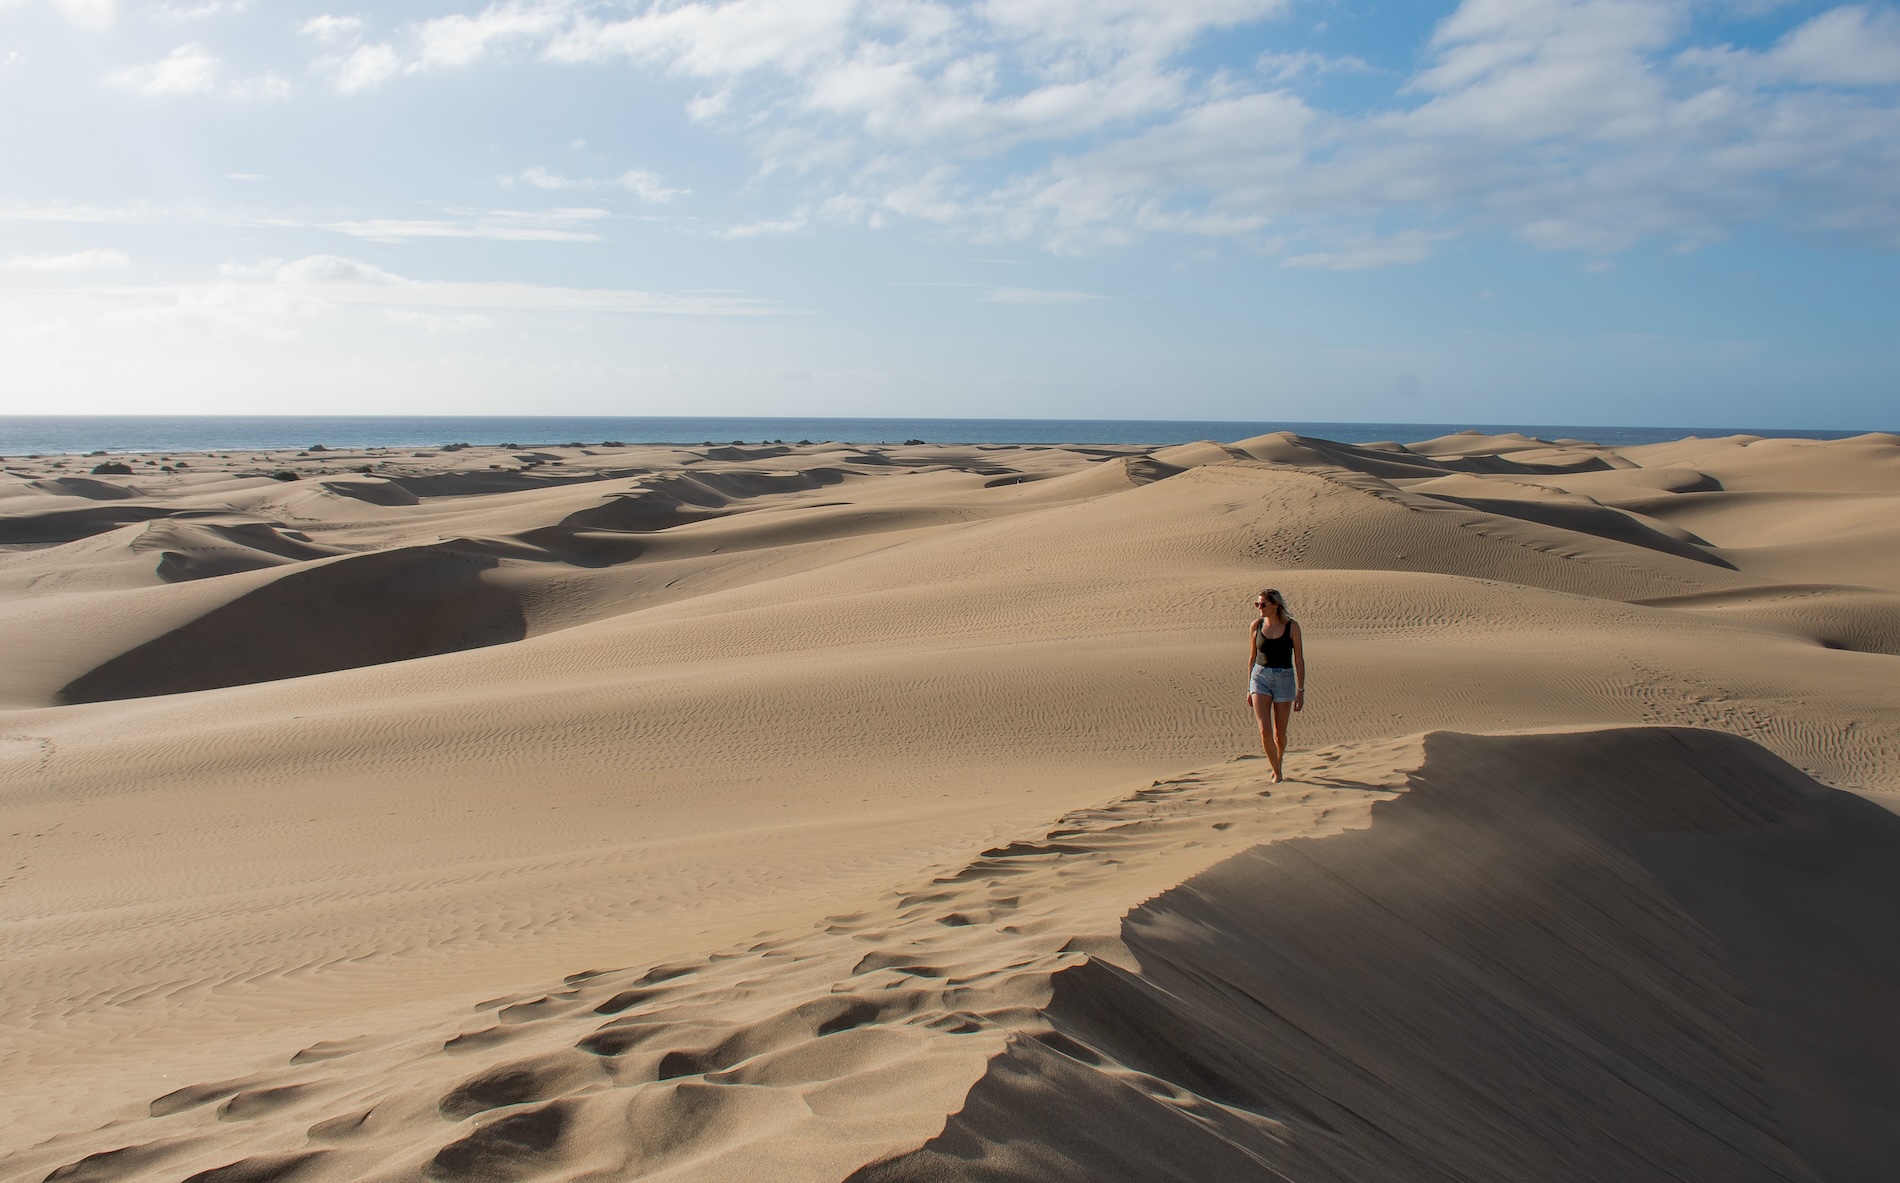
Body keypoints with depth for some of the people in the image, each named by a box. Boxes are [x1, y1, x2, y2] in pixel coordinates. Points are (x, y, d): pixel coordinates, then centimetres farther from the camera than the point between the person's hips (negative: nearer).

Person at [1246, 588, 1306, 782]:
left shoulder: (1291, 626, -7)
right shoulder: (1256, 626, 0)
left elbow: (1299, 660, -4)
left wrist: (1301, 691, -7)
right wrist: (1249, 689, 11)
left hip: (1284, 679, -1)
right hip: (1260, 678, 1)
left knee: (1279, 734, 7)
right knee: (1264, 730, -14)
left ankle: (1279, 766, 35)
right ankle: (1277, 771, 3)